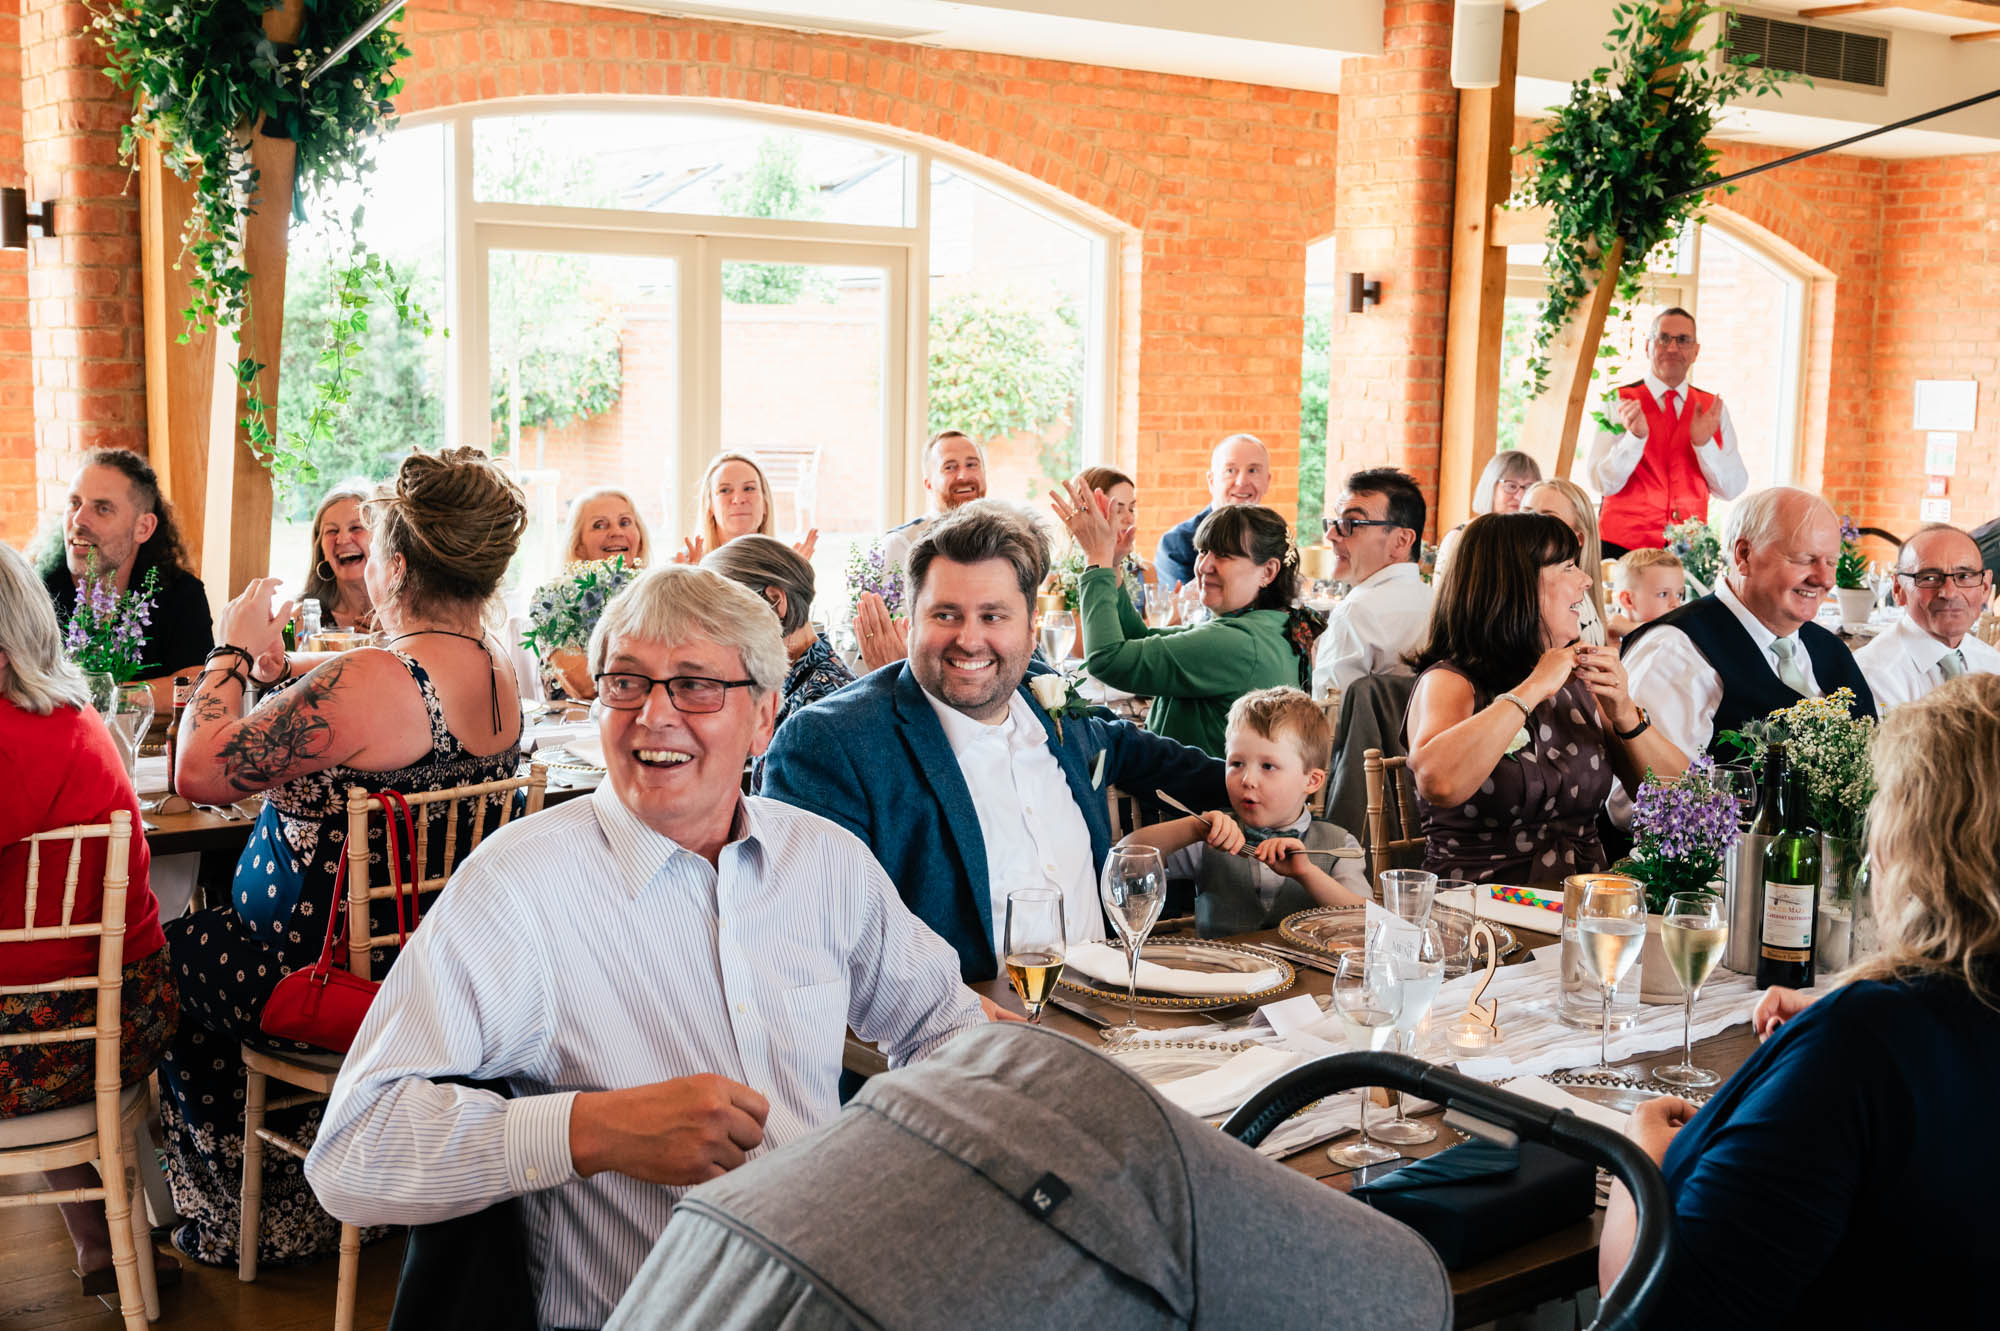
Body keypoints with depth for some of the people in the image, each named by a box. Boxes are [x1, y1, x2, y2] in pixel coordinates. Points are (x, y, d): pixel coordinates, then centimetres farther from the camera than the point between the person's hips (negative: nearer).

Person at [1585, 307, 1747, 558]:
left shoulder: (1713, 409, 9)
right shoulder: (1618, 403, 0)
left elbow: (1733, 490, 2)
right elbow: (1604, 484, -9)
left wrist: (1704, 443, -13)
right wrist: (1635, 435, -23)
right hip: (1623, 546, -3)